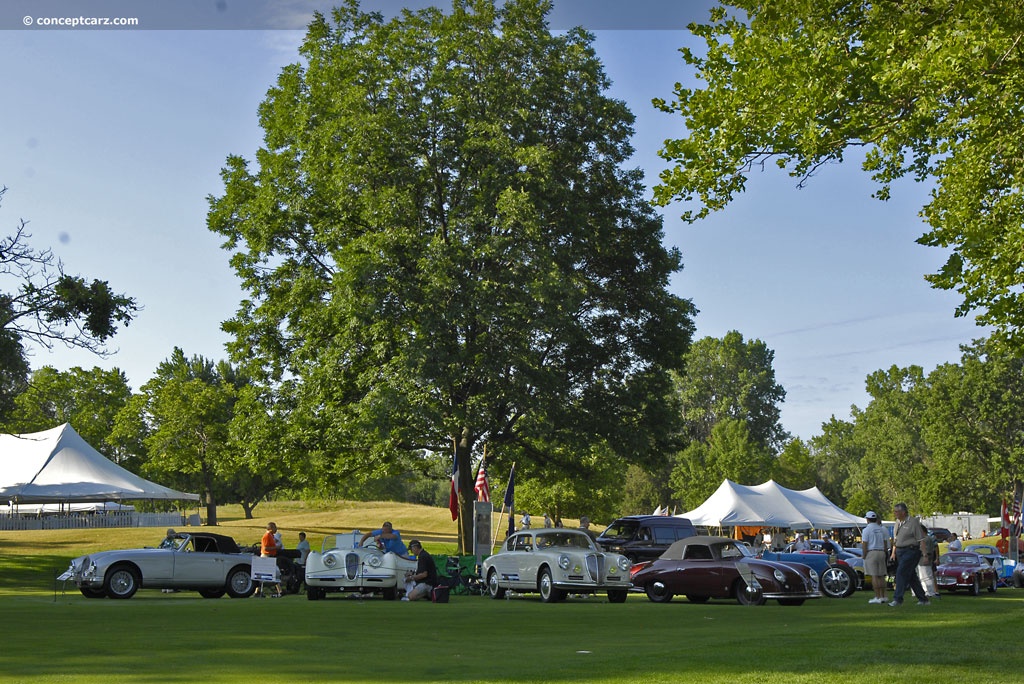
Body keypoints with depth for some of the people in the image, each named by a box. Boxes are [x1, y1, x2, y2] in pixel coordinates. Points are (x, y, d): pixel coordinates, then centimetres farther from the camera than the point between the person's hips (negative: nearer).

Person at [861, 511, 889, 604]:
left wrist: (864, 556, -4)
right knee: (881, 576, 9)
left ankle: (877, 597, -7)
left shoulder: (866, 530, -9)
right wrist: (884, 553, 17)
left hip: (871, 553, -6)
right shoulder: (881, 529, 10)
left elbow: (864, 545, -11)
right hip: (881, 552, 6)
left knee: (874, 576, -5)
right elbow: (885, 543, 12)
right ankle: (882, 596, 11)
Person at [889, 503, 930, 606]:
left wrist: (925, 554, -18)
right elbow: (895, 538, 21)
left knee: (901, 573, -15)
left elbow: (922, 540, -13)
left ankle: (897, 599, -14)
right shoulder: (897, 522, 13)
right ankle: (923, 599, 19)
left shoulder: (913, 522, -11)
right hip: (900, 551, 8)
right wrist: (893, 552, 18)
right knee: (911, 576, 10)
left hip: (911, 551, -8)